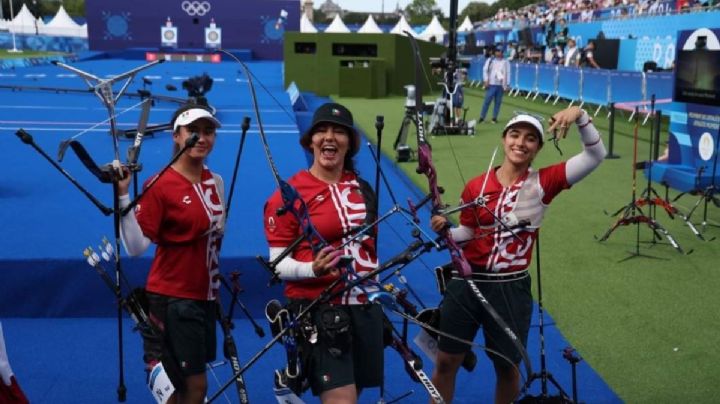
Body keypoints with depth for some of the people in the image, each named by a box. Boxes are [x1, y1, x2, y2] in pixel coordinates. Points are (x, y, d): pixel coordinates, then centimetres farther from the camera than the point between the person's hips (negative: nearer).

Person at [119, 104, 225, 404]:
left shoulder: (215, 182, 6)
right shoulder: (160, 185, -14)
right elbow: (136, 246, -22)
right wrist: (123, 195, -29)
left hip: (205, 297, 7)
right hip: (172, 300, -7)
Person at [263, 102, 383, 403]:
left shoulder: (362, 188, 9)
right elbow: (278, 264, -11)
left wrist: (378, 282, 23)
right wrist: (312, 269, -28)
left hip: (365, 306, 6)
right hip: (318, 309, -6)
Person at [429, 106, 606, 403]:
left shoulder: (543, 182, -6)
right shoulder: (476, 186, -2)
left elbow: (595, 155, -13)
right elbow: (468, 233, 7)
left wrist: (581, 117, -27)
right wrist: (446, 230, -14)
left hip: (511, 288, -1)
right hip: (467, 282, 1)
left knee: (507, 367, 15)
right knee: (446, 362, 9)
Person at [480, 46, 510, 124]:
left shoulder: (506, 62, 9)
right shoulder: (490, 60, 6)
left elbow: (508, 73, 10)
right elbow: (485, 70, 4)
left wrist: (507, 84, 5)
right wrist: (486, 80, -5)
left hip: (501, 85, 2)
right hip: (491, 84, -2)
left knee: (498, 102, 2)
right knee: (487, 100, -7)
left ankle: (494, 117, 9)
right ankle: (482, 117, -3)